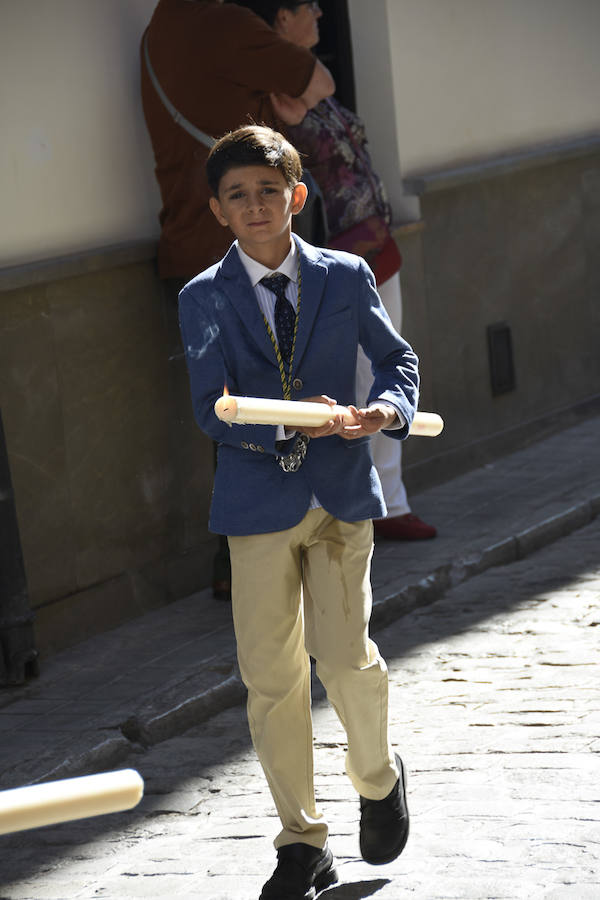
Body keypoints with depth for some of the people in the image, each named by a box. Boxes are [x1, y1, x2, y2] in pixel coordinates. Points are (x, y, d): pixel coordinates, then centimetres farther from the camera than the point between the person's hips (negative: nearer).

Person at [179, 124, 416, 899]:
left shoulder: (346, 277, 4)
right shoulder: (204, 299, 1)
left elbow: (396, 357, 12)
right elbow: (212, 410, -6)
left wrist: (389, 406, -11)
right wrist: (291, 423, -22)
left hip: (342, 493, 0)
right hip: (257, 502, 0)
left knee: (344, 656, -7)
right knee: (270, 675, 1)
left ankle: (378, 778, 25)